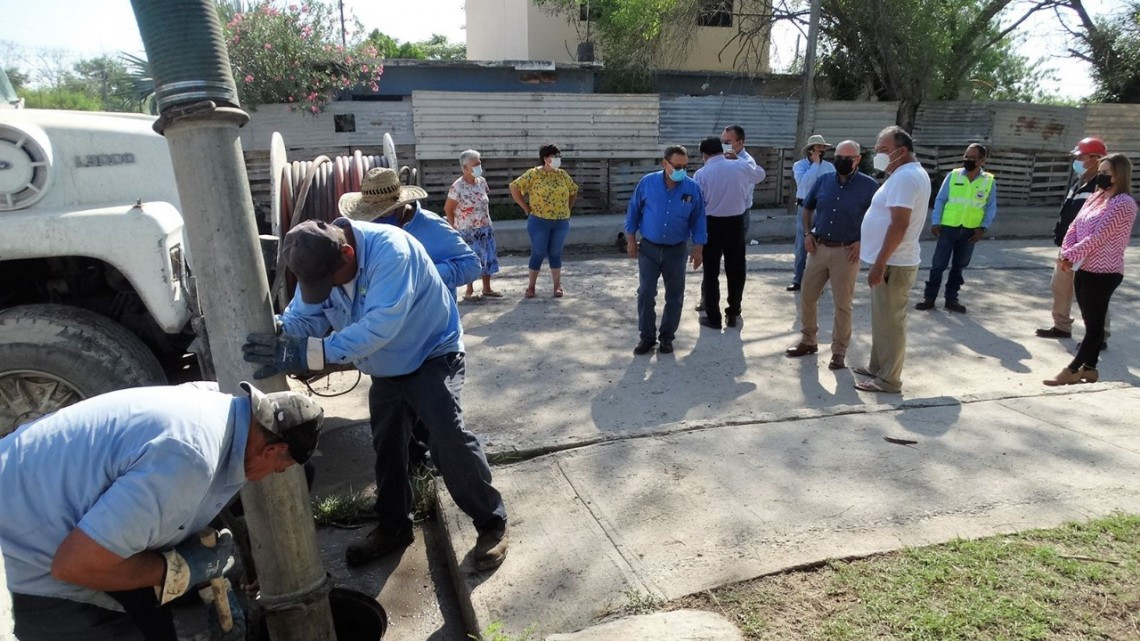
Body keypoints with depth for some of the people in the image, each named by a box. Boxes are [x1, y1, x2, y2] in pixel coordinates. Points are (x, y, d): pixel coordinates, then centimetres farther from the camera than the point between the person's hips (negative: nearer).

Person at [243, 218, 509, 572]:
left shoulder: (388, 248, -34)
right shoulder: (319, 262, -11)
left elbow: (380, 324, -44)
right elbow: (301, 317, -9)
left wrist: (309, 353, -52)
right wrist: (274, 339, -32)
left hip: (432, 354, -7)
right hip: (386, 368, 7)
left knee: (448, 438, -20)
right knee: (387, 449, 14)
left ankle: (491, 522, -1)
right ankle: (394, 526, 33)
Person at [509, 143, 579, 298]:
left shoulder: (562, 174, 7)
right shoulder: (533, 174, -7)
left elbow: (574, 191, 20)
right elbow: (514, 187, -7)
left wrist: (567, 209, 10)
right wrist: (526, 208, -6)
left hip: (561, 222, 4)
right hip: (539, 222, -4)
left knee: (555, 253, 9)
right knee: (538, 253, 1)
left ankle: (557, 286, 16)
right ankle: (531, 286, 13)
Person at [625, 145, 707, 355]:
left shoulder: (692, 188, -6)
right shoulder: (647, 182, -7)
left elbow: (698, 220, 2)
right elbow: (633, 211, 2)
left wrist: (698, 248, -1)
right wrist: (631, 240, 0)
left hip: (676, 250, 1)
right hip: (649, 248, -1)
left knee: (675, 295, 7)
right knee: (645, 294, 0)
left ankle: (667, 336, 22)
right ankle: (647, 336, 13)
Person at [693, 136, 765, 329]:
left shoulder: (701, 174, -9)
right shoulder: (740, 167, -2)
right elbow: (760, 174, 19)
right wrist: (739, 158, 23)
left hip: (711, 224, -2)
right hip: (736, 222, 2)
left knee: (711, 271, 8)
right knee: (736, 270, 15)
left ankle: (713, 317, 11)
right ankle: (732, 314, 22)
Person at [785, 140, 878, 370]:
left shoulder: (869, 185, -6)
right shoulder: (823, 181, 5)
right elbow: (807, 208, 18)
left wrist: (862, 241, -11)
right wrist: (808, 233, 6)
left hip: (846, 252, -4)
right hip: (818, 247, 4)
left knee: (842, 304, 2)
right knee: (807, 297, 10)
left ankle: (839, 351, 14)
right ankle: (808, 341, 27)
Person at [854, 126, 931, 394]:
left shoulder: (904, 177, -19)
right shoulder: (911, 173, 15)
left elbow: (899, 224, -26)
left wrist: (880, 263, -26)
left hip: (892, 263, -10)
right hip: (892, 260, 10)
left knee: (889, 322, -3)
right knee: (883, 319, 18)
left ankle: (888, 379, 5)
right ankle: (878, 367, 29)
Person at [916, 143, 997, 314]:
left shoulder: (989, 182, 0)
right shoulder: (953, 176, -2)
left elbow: (991, 207, 4)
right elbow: (940, 200, 0)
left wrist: (983, 228, -7)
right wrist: (935, 222, -7)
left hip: (970, 231, 1)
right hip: (948, 228, -1)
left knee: (959, 266, 11)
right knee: (938, 264, -1)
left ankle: (951, 299, 20)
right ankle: (929, 297, 8)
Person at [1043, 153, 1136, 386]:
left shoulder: (1123, 203, -13)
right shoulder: (1096, 197, 13)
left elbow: (1099, 237, -21)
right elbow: (1075, 226, 8)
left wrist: (1071, 255, -19)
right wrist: (1066, 253, -8)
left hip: (1103, 272, -8)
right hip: (1084, 268, 8)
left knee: (1094, 323, 0)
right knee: (1091, 322, 13)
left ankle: (1073, 370, 1)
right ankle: (1089, 368, 21)